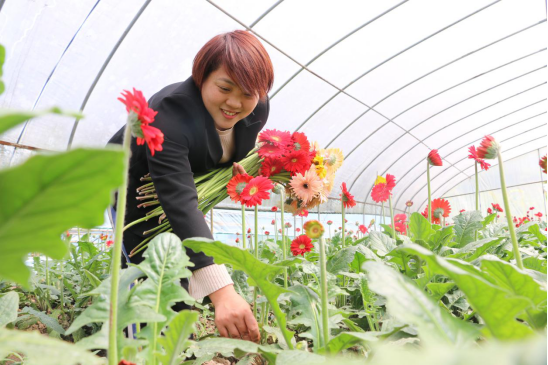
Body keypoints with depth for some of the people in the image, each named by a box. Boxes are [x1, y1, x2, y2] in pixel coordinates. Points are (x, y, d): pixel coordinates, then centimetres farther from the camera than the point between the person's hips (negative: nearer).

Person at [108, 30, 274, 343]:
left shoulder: (257, 109, -19)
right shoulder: (170, 112, -39)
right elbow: (180, 203, -49)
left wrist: (235, 168, -18)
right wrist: (222, 292, -56)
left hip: (193, 180, 6)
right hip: (137, 185, -5)